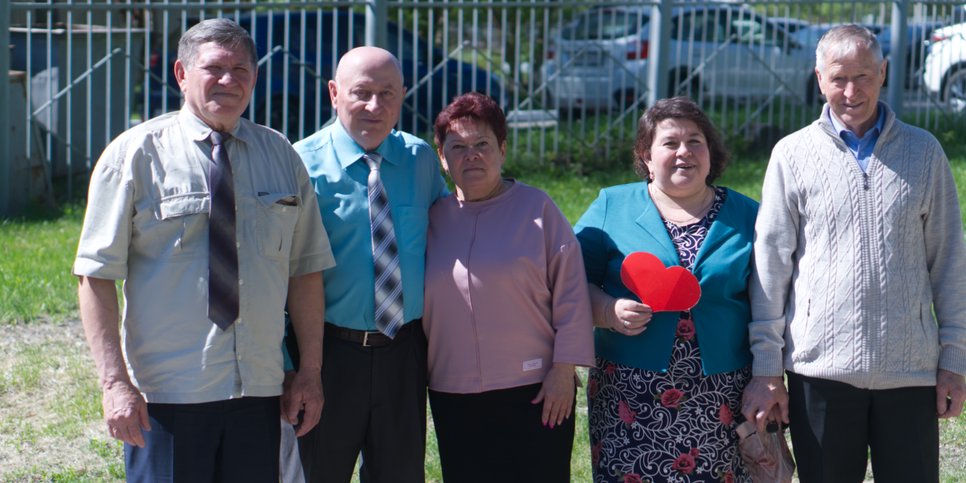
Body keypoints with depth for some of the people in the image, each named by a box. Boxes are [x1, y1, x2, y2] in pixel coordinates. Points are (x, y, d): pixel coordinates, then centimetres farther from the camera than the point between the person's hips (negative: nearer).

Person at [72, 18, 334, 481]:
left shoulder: (281, 157, 9)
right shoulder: (135, 154, -2)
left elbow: (306, 268, 12)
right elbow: (96, 274, -6)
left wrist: (310, 370, 7)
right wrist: (115, 381, -13)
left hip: (258, 391, 3)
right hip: (165, 394, -3)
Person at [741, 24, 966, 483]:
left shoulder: (924, 152, 6)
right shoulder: (793, 154, 3)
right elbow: (770, 262, 3)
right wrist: (766, 368, 0)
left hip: (911, 370, 1)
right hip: (821, 369, -1)